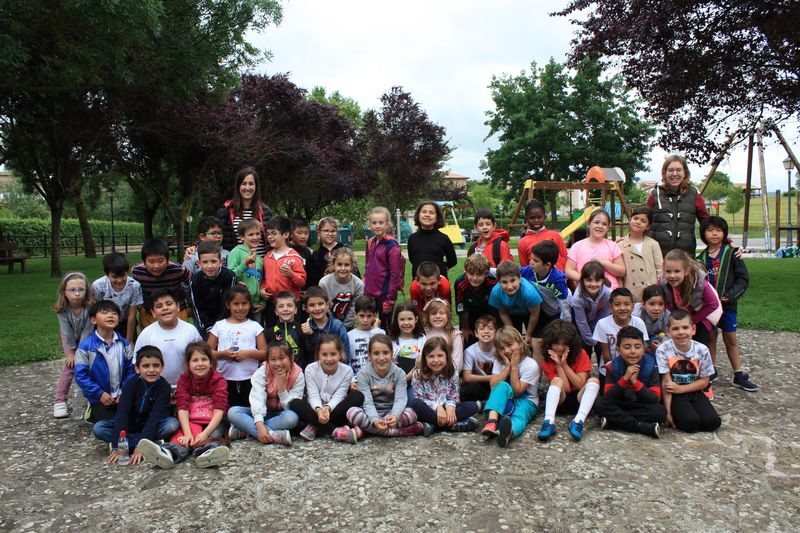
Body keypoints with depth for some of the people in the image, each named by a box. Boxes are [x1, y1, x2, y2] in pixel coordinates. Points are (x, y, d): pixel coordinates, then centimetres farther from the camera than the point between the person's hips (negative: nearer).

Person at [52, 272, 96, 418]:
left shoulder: (90, 307, -34)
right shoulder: (63, 309, -31)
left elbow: (87, 331, -26)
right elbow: (67, 332, -22)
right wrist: (71, 352, -14)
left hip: (86, 337, 0)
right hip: (70, 338, 0)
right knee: (70, 366, -8)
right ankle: (60, 401, 1)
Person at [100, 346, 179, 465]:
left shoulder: (164, 386, -18)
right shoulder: (131, 384, -15)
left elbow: (155, 416, -25)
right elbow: (122, 413, -25)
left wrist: (140, 445, -36)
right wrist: (117, 446, -35)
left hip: (152, 427, -2)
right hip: (129, 426, 2)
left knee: (173, 424, -30)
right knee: (98, 428, -20)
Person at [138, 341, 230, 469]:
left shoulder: (218, 380, -7)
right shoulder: (184, 379, -1)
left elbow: (219, 410, -17)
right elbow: (182, 408, -13)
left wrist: (205, 433, -32)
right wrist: (187, 434, -30)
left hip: (213, 423, -1)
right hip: (191, 422, 1)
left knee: (215, 435, -32)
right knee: (181, 433, -30)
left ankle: (209, 451, -65)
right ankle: (169, 452, -61)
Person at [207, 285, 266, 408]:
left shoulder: (255, 326, 4)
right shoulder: (219, 326, 6)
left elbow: (265, 353, 2)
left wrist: (249, 353, -14)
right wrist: (221, 354, -13)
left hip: (249, 380, 0)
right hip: (224, 380, 1)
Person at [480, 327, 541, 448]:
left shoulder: (531, 365, -12)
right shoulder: (499, 361, 3)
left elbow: (517, 391, -16)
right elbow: (493, 385, -9)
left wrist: (514, 367, -19)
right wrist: (507, 366, -16)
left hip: (525, 400, -3)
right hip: (504, 400, 3)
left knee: (519, 416, -37)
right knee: (503, 386, -30)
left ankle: (509, 432, -75)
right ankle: (491, 422, -53)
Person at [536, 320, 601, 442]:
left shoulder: (580, 354, -7)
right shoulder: (547, 361, -7)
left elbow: (580, 385, -14)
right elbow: (566, 388, -13)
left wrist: (564, 364, -19)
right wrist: (558, 365, -21)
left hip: (579, 398, 1)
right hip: (560, 400, 0)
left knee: (594, 381, -27)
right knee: (557, 381, -30)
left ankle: (578, 422, -44)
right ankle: (549, 422, -48)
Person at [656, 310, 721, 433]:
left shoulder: (701, 350, -7)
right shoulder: (663, 350, -14)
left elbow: (704, 381, 0)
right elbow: (666, 382, -15)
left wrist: (680, 388, -14)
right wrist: (667, 412, -18)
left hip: (695, 392, 3)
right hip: (674, 395, -3)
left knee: (713, 422, -18)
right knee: (691, 423, -25)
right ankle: (675, 415, 5)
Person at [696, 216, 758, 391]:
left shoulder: (731, 254, -4)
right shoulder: (702, 257, 4)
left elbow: (743, 279, -5)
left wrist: (730, 295, -15)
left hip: (727, 303, -2)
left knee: (731, 339, 5)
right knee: (711, 336, 11)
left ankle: (739, 376, 14)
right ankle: (712, 370, 24)